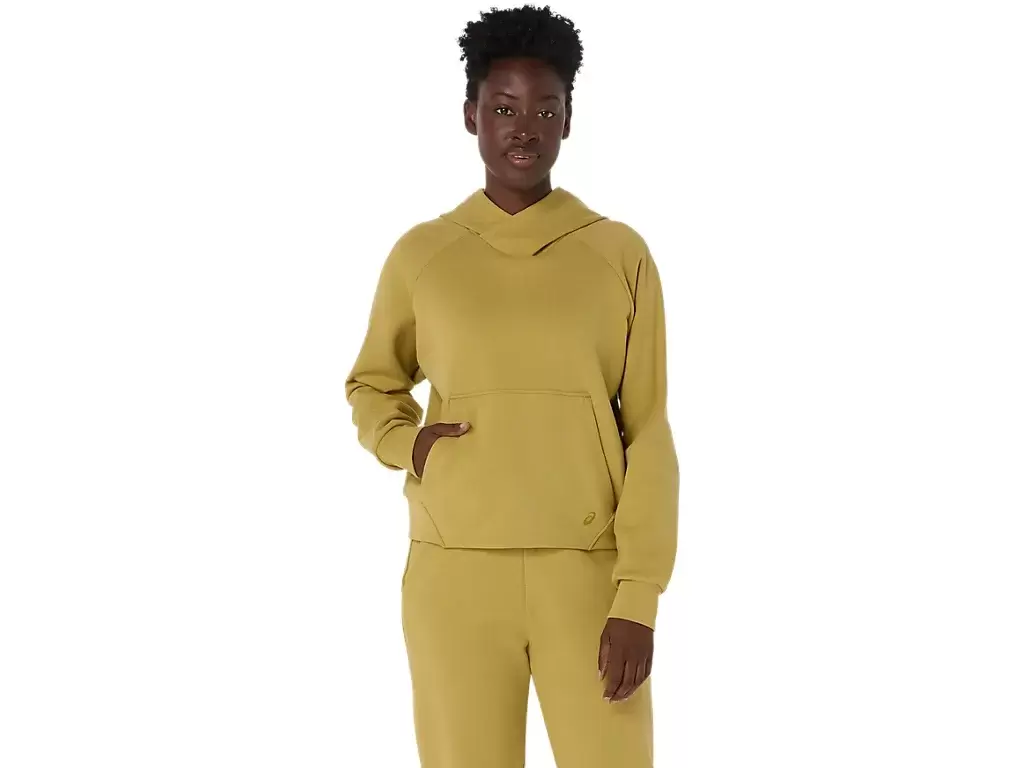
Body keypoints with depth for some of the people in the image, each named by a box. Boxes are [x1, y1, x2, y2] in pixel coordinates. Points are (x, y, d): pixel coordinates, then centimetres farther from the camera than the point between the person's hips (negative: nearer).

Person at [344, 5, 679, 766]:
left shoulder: (622, 256, 2)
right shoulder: (421, 254, 4)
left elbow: (649, 438, -1)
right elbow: (372, 388, 20)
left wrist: (639, 601, -10)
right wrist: (405, 448, -4)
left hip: (589, 580, 0)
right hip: (455, 578, 1)